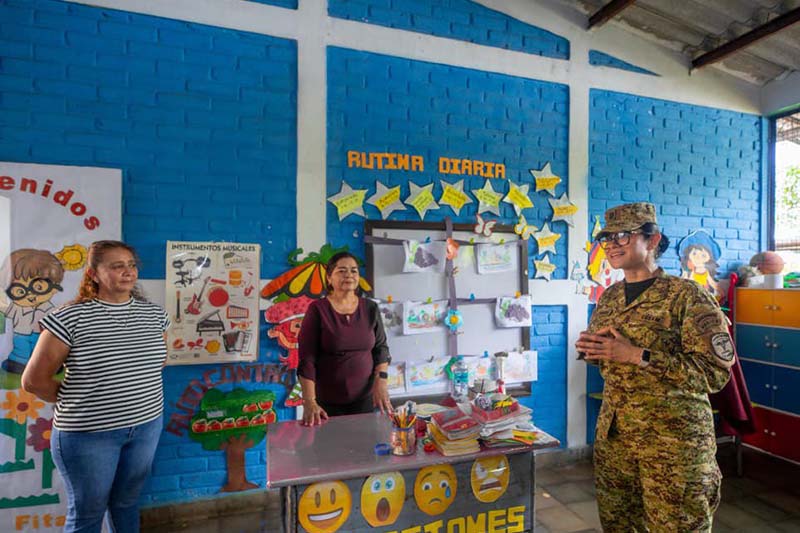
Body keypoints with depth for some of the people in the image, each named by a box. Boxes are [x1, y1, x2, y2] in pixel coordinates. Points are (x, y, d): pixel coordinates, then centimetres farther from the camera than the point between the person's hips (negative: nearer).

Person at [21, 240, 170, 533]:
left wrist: (136, 394, 9)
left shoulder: (154, 314, -1)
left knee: (127, 502, 23)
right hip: (87, 432, -3)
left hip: (147, 425, 4)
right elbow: (34, 380, -9)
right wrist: (73, 402, 0)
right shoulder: (70, 318, -14)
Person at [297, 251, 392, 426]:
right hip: (328, 402, -3)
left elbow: (381, 348, 6)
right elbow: (306, 359, -12)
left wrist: (381, 382, -8)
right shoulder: (317, 310, -10)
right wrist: (309, 402, -20)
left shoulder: (371, 308, 0)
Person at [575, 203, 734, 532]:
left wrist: (638, 355, -24)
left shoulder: (687, 295, -11)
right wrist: (589, 348, -3)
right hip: (611, 432, 6)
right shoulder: (609, 298, 8)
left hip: (674, 439, -6)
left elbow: (715, 372, -18)